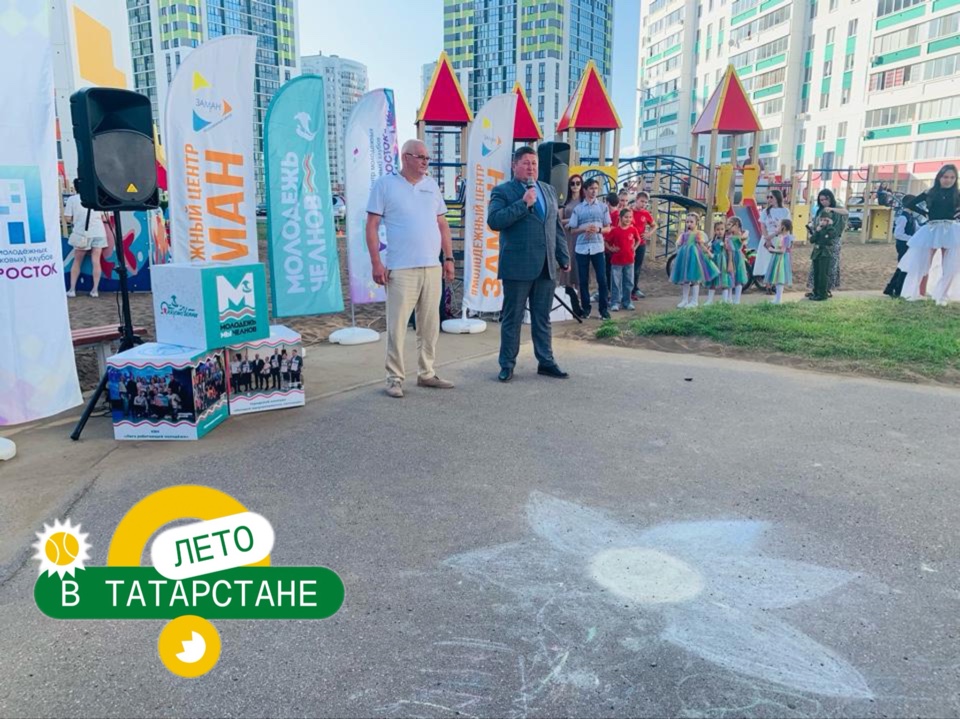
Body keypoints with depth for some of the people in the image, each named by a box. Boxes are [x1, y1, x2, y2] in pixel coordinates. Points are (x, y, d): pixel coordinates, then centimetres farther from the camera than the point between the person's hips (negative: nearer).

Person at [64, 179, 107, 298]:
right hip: (99, 232, 2)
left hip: (82, 233, -2)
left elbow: (68, 218, -3)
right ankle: (95, 290, -1)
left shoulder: (72, 199, 2)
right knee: (96, 261, 2)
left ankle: (72, 289, 10)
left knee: (77, 262, 11)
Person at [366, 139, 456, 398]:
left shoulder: (431, 185, 14)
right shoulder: (385, 184, 0)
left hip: (433, 268, 5)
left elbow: (442, 224, 17)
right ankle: (395, 377, 8)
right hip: (401, 269, -5)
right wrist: (376, 263, -10)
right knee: (397, 326, -3)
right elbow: (372, 225, -3)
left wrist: (449, 258, 10)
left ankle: (426, 373, 20)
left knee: (430, 325, 9)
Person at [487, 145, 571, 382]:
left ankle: (546, 362, 20)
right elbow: (494, 221, -16)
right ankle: (507, 365, 12)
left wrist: (564, 258, 14)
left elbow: (557, 227, 19)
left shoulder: (549, 190, 17)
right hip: (517, 265, -5)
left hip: (546, 266, 5)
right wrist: (523, 203, -17)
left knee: (543, 318, 11)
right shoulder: (503, 191, -1)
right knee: (512, 318, 3)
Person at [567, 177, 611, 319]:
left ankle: (603, 308, 6)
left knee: (602, 279, -2)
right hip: (582, 248, 0)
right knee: (583, 280, 4)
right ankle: (586, 308, 14)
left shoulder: (603, 207, 7)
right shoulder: (578, 209, 6)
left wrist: (598, 229, -12)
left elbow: (608, 227, 8)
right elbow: (572, 230, 6)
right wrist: (584, 229, -12)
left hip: (598, 248, 0)